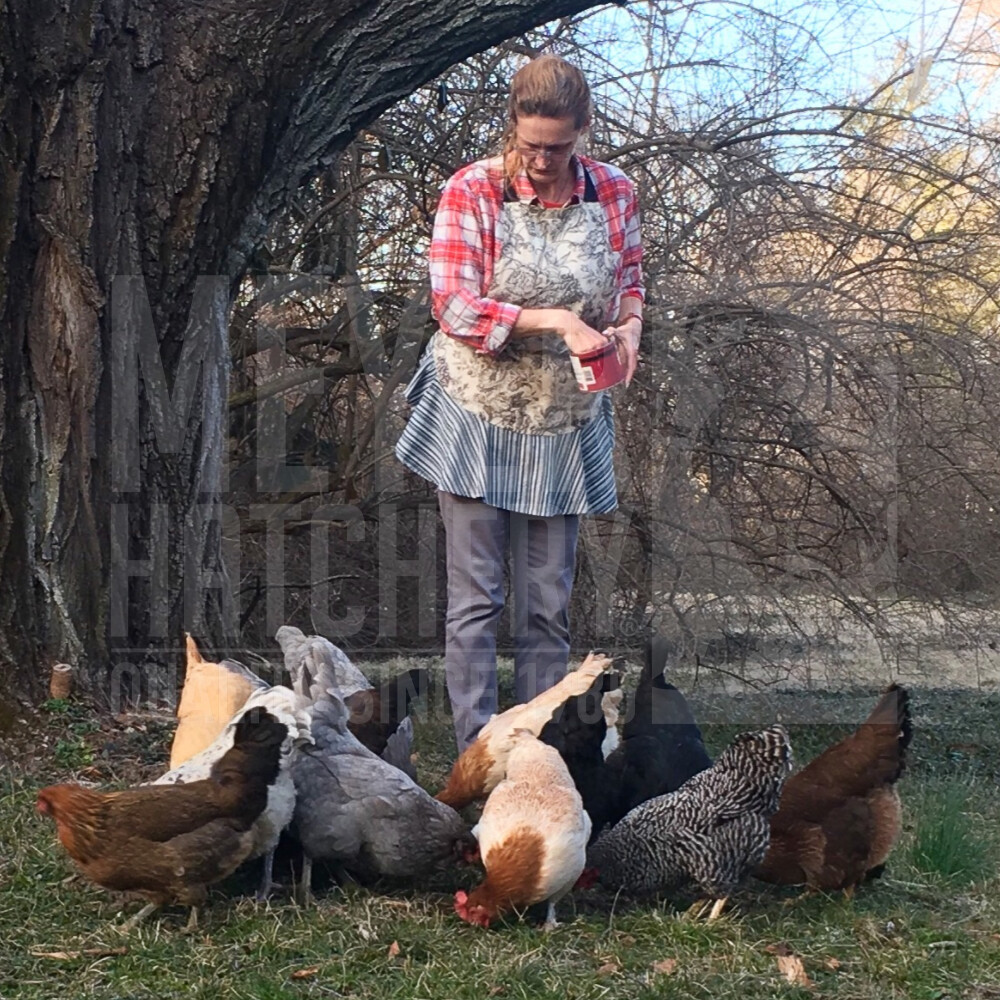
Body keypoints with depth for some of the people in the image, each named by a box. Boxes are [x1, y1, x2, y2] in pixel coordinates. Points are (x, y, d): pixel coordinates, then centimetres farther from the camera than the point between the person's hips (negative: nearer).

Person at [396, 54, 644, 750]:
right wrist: (556, 320, -24)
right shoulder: (472, 191, -11)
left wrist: (629, 329, -8)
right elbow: (453, 307, -17)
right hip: (477, 418, -3)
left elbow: (631, 281, 15)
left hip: (566, 424, 3)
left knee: (549, 604, 9)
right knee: (476, 599, 0)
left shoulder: (615, 193, -2)